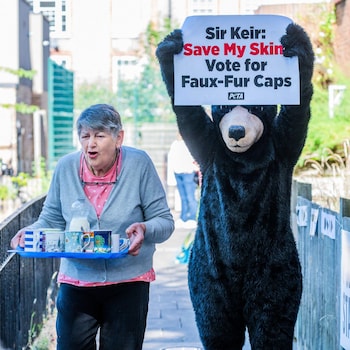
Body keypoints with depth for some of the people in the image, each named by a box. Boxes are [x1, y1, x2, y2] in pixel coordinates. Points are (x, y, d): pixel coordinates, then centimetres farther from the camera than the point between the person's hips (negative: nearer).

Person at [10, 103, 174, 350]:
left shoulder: (139, 164, -9)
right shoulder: (66, 167, -3)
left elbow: (165, 221, -6)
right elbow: (52, 220, 7)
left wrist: (144, 229, -27)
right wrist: (31, 232, -13)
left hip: (128, 281, -1)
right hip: (76, 281, 2)